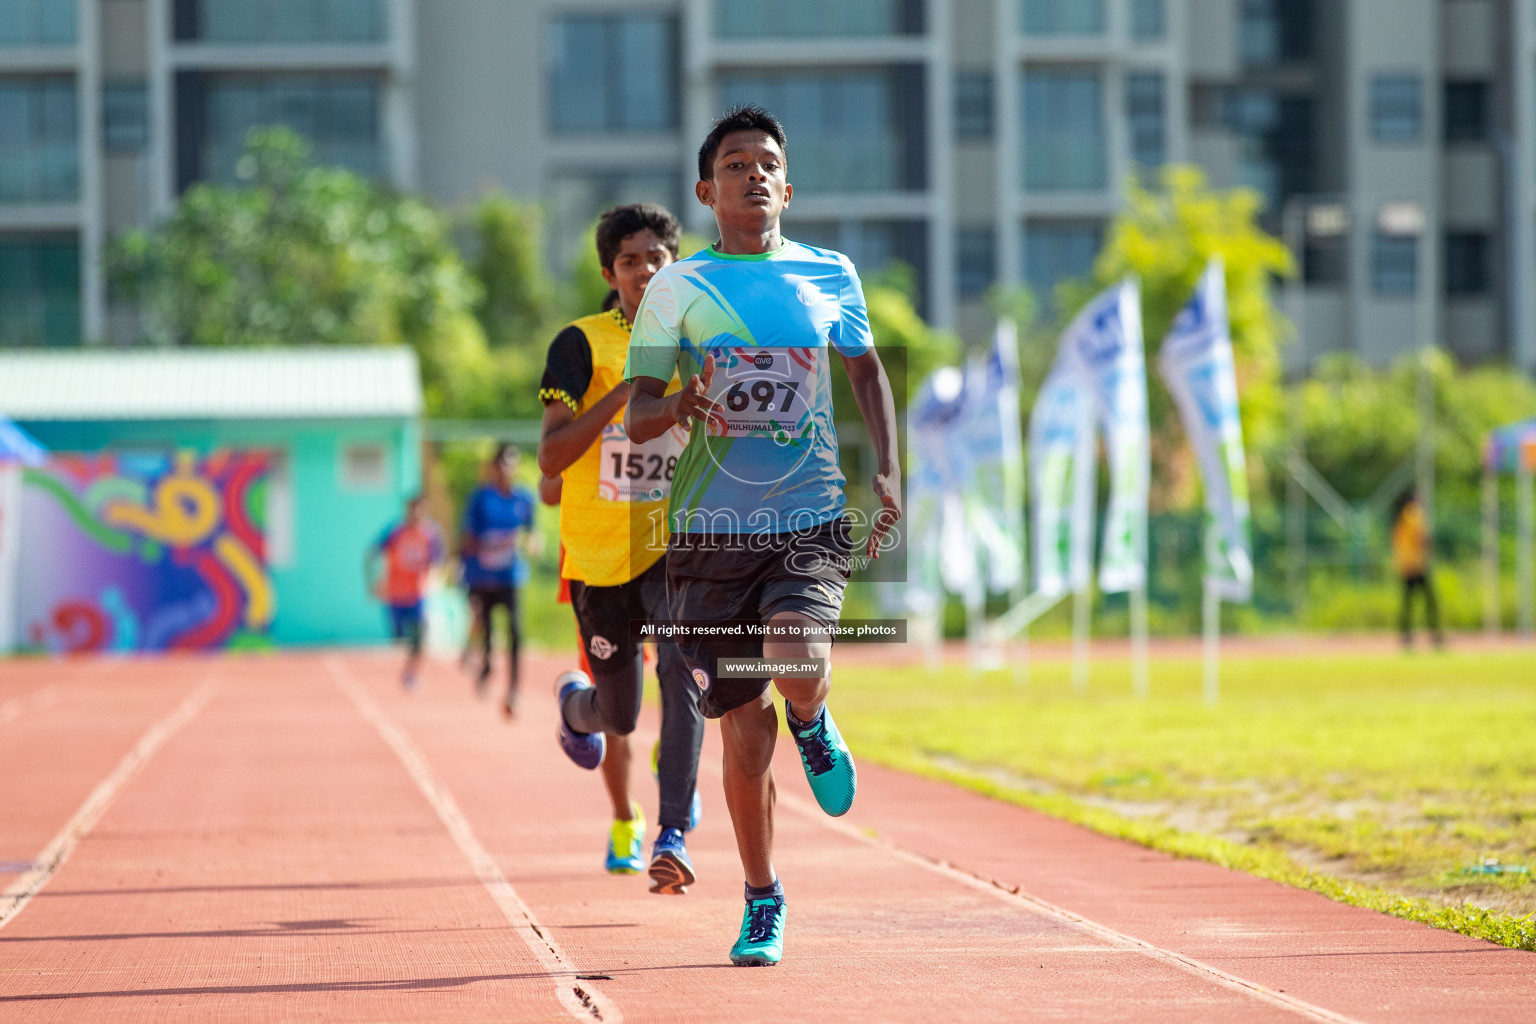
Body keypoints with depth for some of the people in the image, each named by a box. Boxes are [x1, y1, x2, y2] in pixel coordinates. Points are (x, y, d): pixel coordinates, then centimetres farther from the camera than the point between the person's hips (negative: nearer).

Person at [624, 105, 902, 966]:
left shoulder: (830, 275, 7)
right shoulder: (679, 288, 2)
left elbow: (866, 366, 23)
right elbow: (637, 417, 1)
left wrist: (888, 472, 11)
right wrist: (681, 406, -23)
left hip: (811, 518, 0)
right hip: (712, 530, 0)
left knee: (799, 664, -27)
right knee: (744, 729, 1)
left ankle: (814, 725, 11)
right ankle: (764, 903, 21)